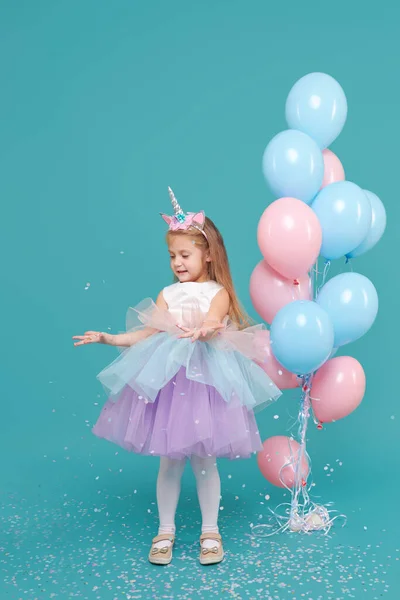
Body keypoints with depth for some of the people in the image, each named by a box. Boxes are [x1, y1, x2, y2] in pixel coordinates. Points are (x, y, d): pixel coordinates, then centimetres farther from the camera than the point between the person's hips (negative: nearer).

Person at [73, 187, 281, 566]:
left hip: (206, 378, -3)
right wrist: (110, 339, -4)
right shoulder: (167, 295, 9)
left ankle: (210, 531, 22)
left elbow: (213, 321, -21)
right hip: (167, 379, 3)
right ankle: (165, 530, 23)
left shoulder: (218, 292, -1)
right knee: (169, 459, 8)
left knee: (203, 458, 5)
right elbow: (147, 334, 5)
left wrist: (204, 330, -43)